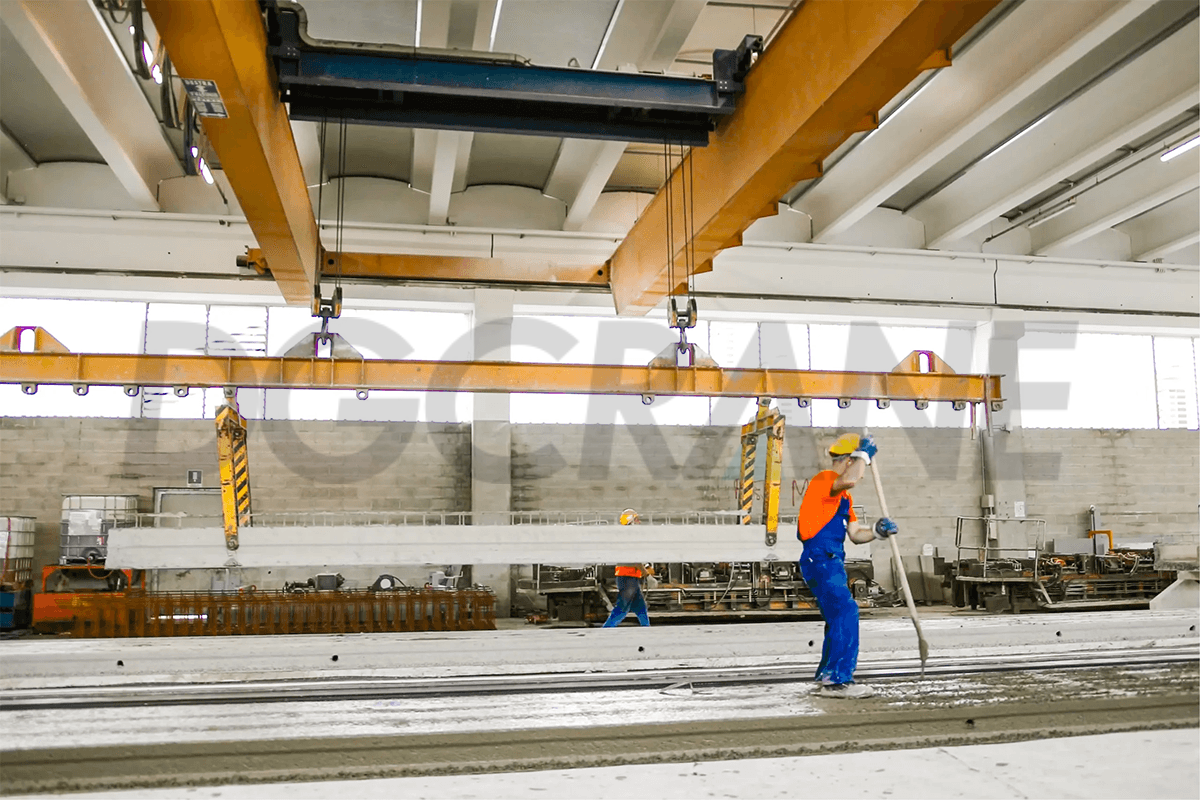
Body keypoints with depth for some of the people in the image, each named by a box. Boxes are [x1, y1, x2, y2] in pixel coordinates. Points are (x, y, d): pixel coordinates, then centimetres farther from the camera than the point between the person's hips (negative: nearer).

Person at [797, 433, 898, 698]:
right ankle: (836, 680, -15)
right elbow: (849, 479, -32)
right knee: (846, 612, -16)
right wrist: (864, 453, -16)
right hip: (819, 559, -11)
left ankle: (828, 677, 27)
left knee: (839, 617, 16)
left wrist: (877, 532, 2)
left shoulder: (844, 496, 22)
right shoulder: (823, 480, -9)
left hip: (832, 563, 11)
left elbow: (855, 534, 21)